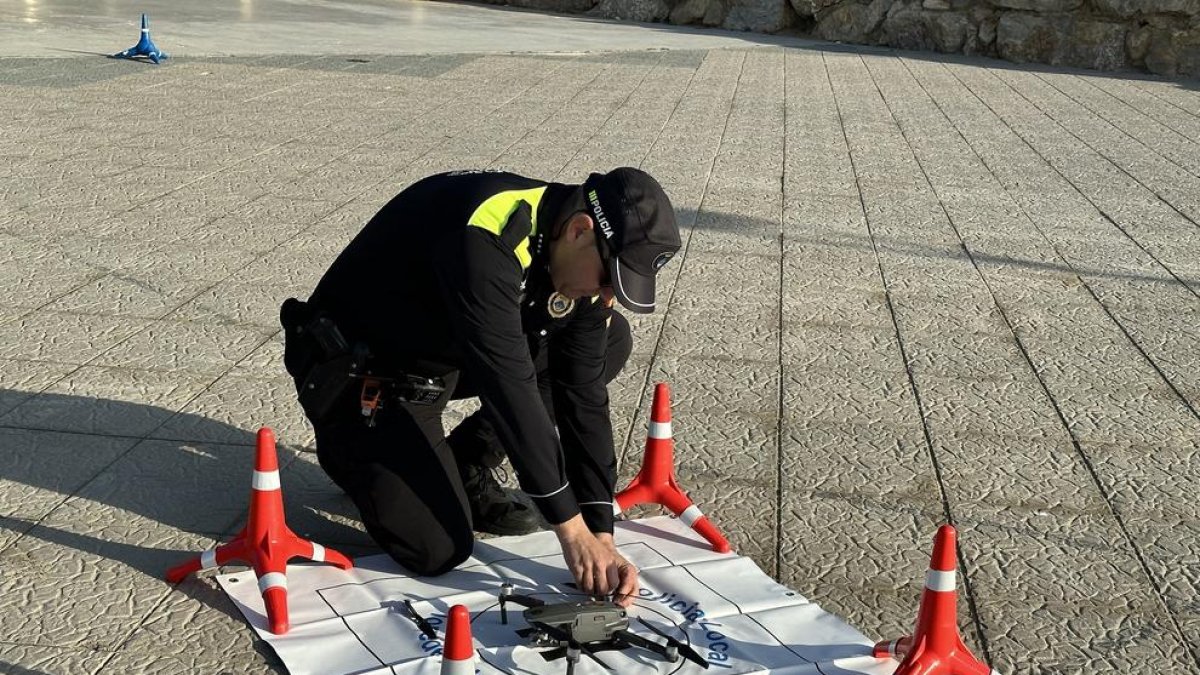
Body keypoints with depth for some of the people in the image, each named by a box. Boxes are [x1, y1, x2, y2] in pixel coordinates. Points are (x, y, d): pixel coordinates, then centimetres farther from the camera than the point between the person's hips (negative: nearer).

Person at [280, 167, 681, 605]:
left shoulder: (579, 262, -10)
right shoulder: (484, 239, -35)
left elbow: (584, 394, -7)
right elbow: (510, 386, -35)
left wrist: (601, 536, -12)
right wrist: (570, 527, -30)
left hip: (447, 353, 8)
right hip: (361, 373, -8)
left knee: (610, 341, -4)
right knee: (439, 551, -18)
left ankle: (463, 472, 4)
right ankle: (347, 451, 11)